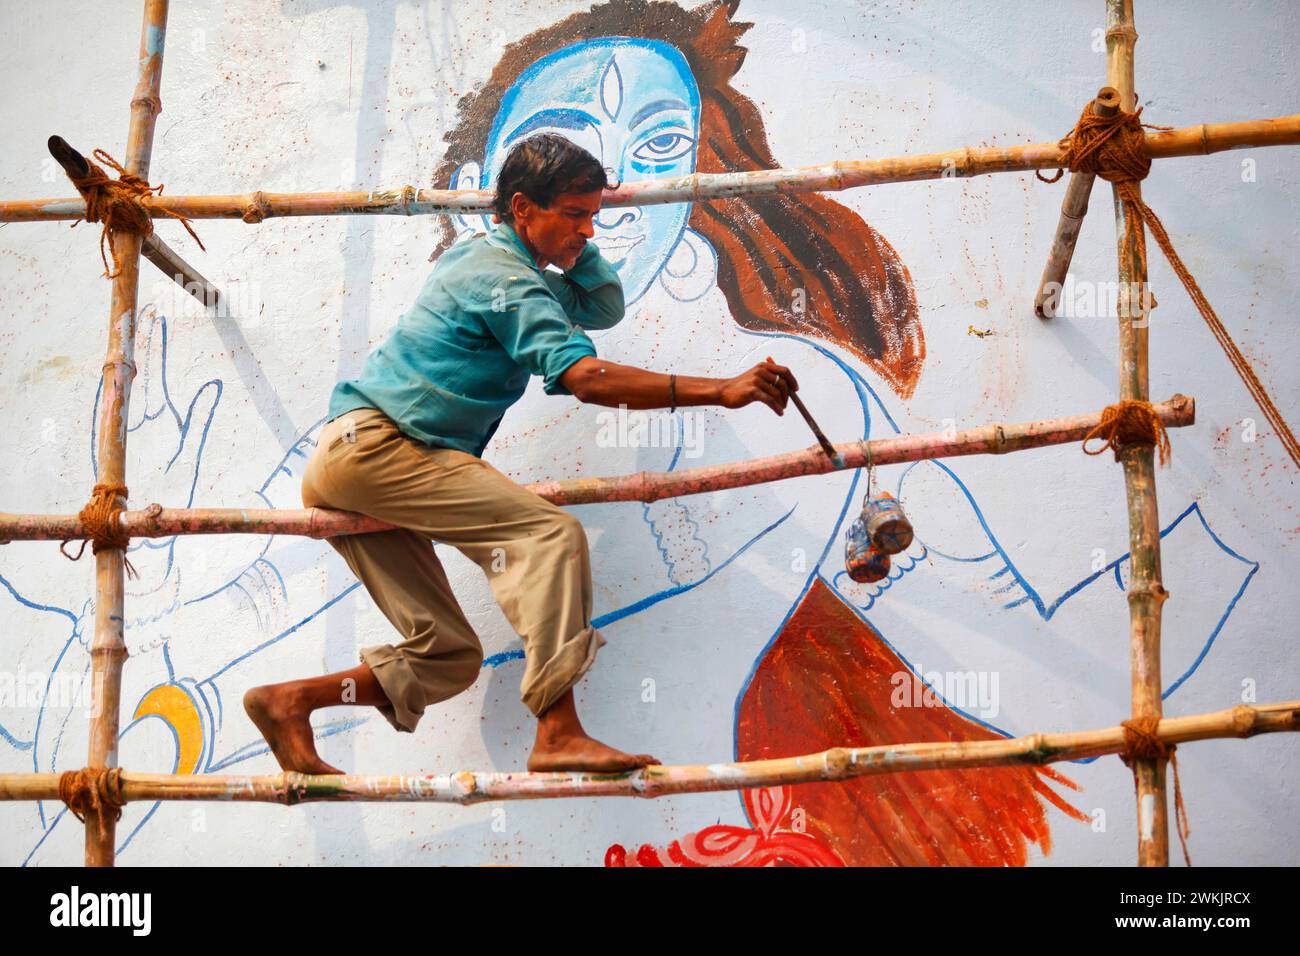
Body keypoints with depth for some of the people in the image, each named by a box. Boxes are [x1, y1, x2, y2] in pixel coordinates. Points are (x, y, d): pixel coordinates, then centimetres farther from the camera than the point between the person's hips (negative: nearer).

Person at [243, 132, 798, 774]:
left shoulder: (483, 259, 21)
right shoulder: (502, 277, -10)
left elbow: (605, 307, 33)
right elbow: (585, 378, -24)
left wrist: (575, 244, 16)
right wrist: (722, 391, -29)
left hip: (344, 467, 10)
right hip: (371, 443, -10)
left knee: (446, 656, 6)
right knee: (551, 533, -23)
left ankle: (287, 701, 5)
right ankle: (559, 734, -34)